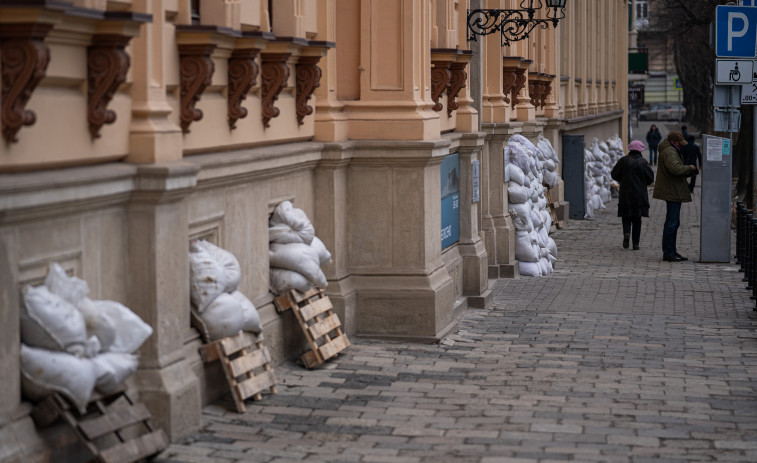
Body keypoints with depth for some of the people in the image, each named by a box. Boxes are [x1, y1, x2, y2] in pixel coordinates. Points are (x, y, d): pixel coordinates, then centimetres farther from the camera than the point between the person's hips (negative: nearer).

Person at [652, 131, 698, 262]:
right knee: (671, 223, -8)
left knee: (674, 223, 16)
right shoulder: (669, 152, -15)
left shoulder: (672, 151, 20)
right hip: (672, 192, -11)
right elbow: (675, 168, -29)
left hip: (673, 192, 11)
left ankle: (671, 252, 22)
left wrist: (688, 173, 10)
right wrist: (689, 168, -15)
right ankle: (668, 253, -5)